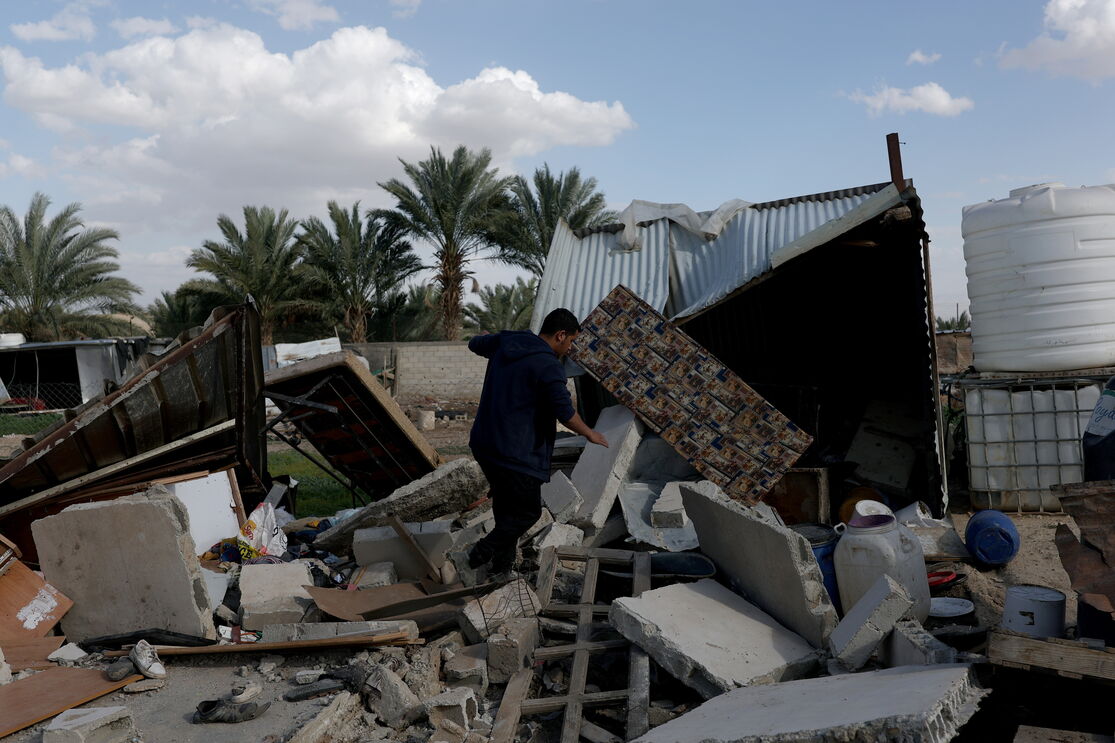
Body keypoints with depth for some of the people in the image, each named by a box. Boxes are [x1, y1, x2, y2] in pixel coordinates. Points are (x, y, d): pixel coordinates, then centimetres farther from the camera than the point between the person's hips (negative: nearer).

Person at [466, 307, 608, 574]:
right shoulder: (548, 366, -18)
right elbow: (565, 413, -20)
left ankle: (502, 562, 33)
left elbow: (475, 344, 26)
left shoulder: (504, 343, 6)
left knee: (504, 501, 25)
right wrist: (589, 434, -2)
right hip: (517, 454, -8)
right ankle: (484, 551, -1)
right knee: (528, 512, 10)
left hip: (483, 444, 8)